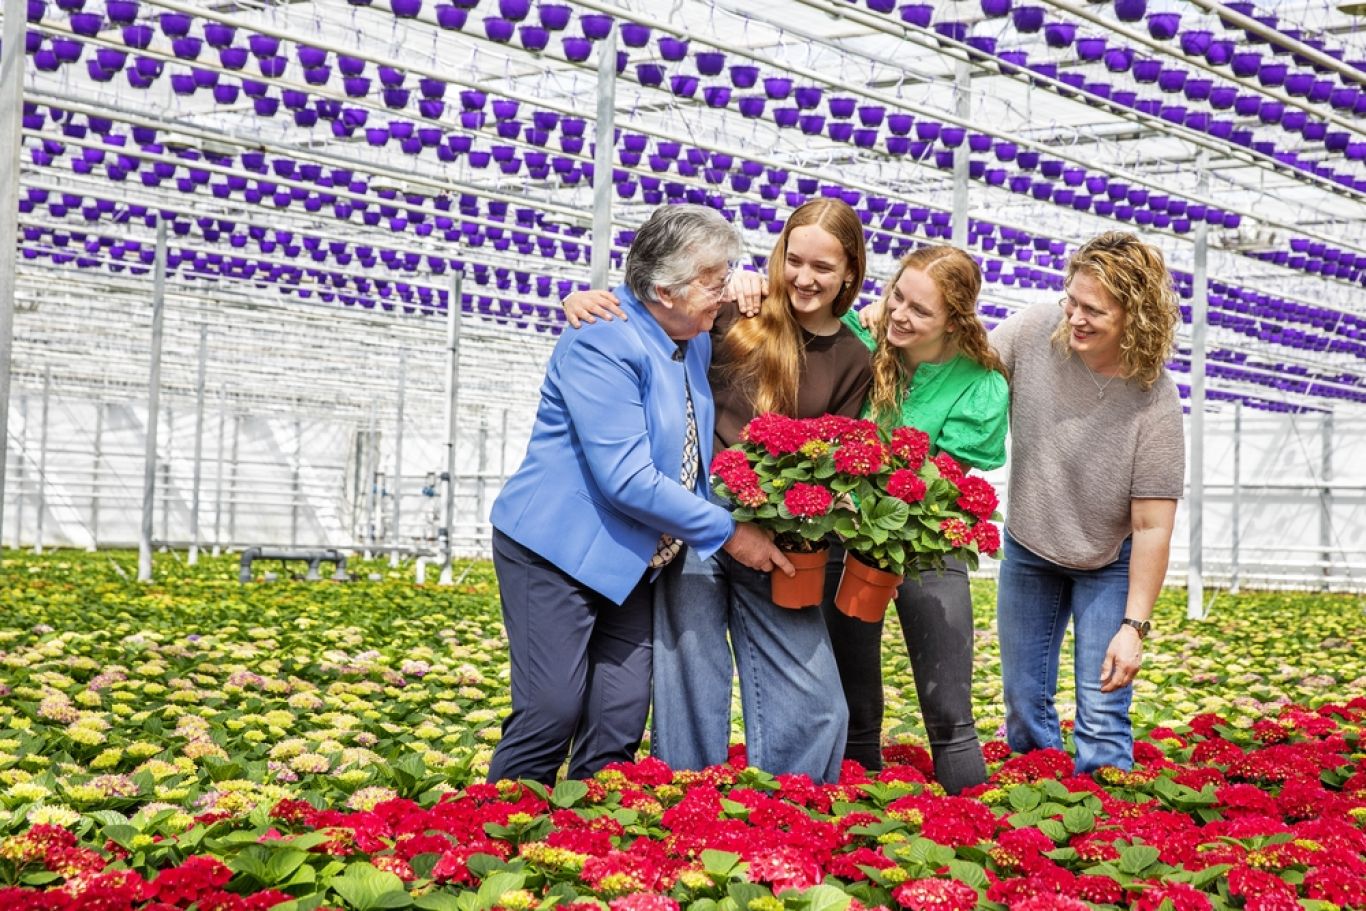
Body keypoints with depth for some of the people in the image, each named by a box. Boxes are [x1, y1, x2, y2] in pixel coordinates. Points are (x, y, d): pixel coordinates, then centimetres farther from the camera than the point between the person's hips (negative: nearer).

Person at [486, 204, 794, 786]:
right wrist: (727, 533, -17)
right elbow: (627, 480, -24)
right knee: (552, 711, -10)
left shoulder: (697, 344, 8)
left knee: (621, 723, 2)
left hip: (631, 562, 8)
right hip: (559, 550, -8)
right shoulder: (603, 343, -19)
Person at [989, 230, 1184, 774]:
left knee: (1102, 716, -8)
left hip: (1108, 565, -3)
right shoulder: (1036, 332, -20)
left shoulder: (1153, 402, -27)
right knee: (1024, 705, 13)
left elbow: (1152, 526, -23)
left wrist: (1134, 627, -21)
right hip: (1028, 548, 4)